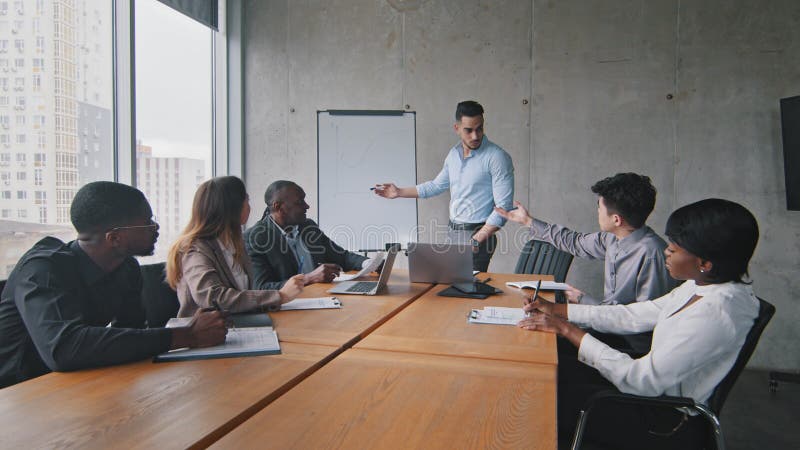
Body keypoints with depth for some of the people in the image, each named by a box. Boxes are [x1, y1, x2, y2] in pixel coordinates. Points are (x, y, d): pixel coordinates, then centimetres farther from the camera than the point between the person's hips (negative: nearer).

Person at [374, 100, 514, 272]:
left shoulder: (497, 157, -13)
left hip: (479, 234, -6)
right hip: (453, 232, 6)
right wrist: (399, 192, 22)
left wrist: (476, 240, -21)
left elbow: (503, 208, -16)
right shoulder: (454, 153, 10)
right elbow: (437, 185, 24)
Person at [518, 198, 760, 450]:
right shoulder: (701, 285, -2)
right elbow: (635, 316, 6)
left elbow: (644, 382, -28)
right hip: (657, 385, 8)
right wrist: (560, 310, 3)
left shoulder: (715, 314, -29)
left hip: (668, 422, -8)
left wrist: (569, 330, -23)